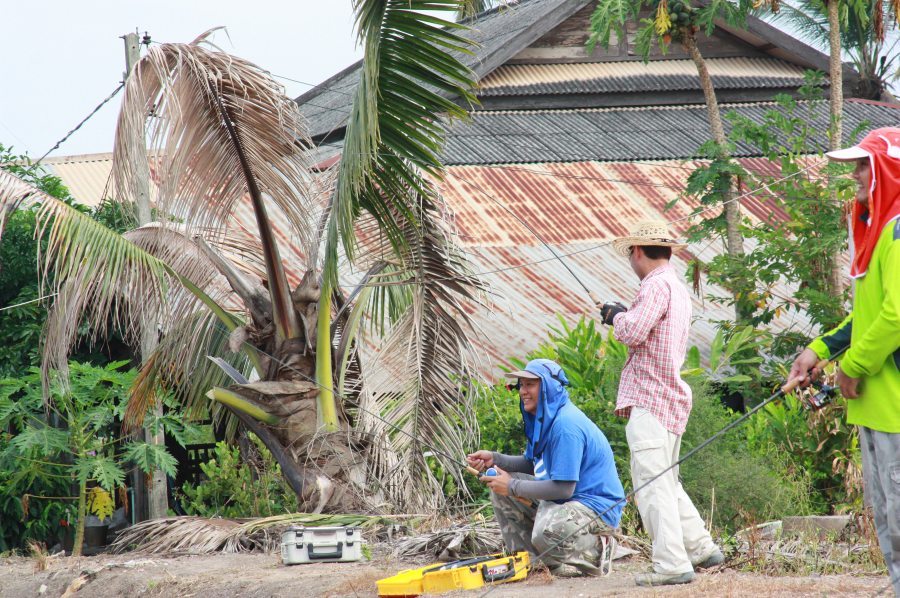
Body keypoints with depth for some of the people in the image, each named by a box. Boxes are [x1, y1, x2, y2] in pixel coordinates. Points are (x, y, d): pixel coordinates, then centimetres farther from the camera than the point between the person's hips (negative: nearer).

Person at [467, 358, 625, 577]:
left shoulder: (566, 425, -24)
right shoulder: (541, 419, 8)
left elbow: (563, 488, -25)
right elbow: (531, 464, 19)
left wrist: (513, 486, -18)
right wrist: (494, 459, 2)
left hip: (598, 506, -10)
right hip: (563, 498, 10)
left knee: (546, 532, -38)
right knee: (500, 489, 8)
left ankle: (596, 552, -8)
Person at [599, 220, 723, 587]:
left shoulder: (657, 285, -12)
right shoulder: (678, 288, 20)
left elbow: (633, 332, -21)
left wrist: (617, 316, -4)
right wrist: (624, 317, 23)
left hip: (650, 402, -10)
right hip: (670, 401, 10)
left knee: (652, 484, -10)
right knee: (666, 482, 20)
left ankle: (672, 564, -14)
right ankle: (701, 548, 24)